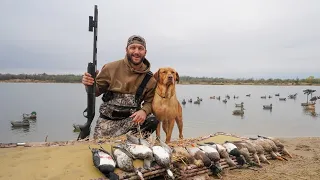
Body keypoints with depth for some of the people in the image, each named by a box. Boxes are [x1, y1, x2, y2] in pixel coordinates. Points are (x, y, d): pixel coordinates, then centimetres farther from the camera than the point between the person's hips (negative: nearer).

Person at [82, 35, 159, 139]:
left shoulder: (148, 77, -2)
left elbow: (150, 101, 2)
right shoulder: (111, 68, -6)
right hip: (108, 119, -1)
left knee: (153, 121, -24)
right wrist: (89, 84, -19)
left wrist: (144, 111, -20)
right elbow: (97, 90, 3)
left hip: (132, 118, 1)